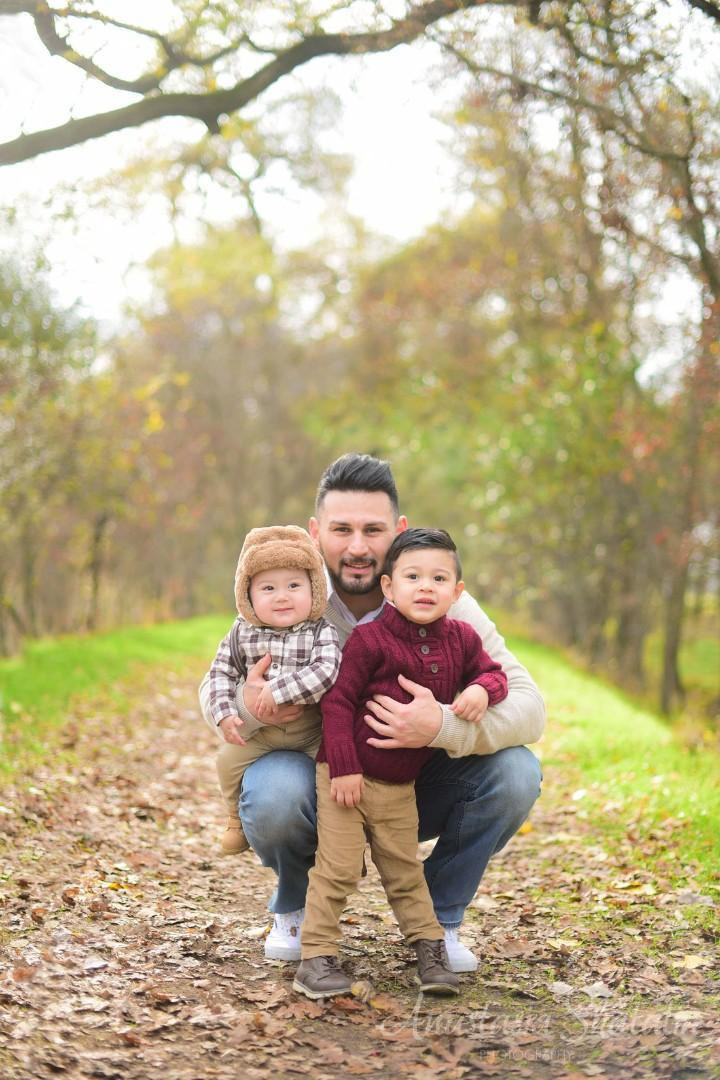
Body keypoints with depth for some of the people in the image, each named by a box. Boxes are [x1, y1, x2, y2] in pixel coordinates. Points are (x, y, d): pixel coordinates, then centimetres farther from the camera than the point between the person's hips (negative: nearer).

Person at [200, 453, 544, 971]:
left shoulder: (440, 600, -16)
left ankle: (440, 917, 4)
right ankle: (294, 908, 3)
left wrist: (444, 727, -43)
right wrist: (247, 707, -32)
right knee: (273, 790, -34)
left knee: (515, 772, -24)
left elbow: (528, 705, -22)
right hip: (320, 786, -1)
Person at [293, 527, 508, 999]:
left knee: (405, 870, 15)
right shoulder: (369, 640, -16)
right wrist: (343, 767, -19)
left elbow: (492, 672, 14)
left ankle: (430, 947, 25)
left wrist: (482, 690, -11)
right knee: (337, 867, -3)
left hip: (401, 785, 5)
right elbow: (337, 700, -14)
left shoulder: (461, 640, 0)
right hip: (348, 775, -4)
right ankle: (317, 955, 6)